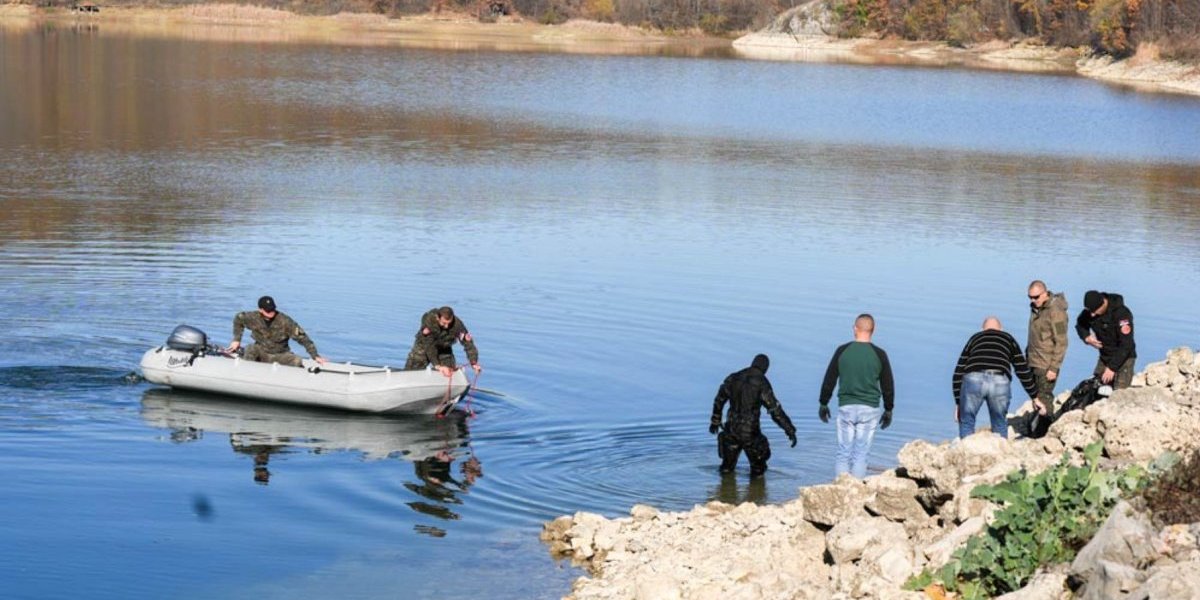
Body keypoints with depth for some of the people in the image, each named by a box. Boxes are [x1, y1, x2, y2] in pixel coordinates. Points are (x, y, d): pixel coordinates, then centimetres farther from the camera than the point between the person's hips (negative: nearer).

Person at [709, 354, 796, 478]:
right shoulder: (762, 383, -12)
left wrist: (715, 422, 29)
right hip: (750, 431, -5)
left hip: (731, 428, 5)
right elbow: (775, 409, -15)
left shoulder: (733, 378, 3)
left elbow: (719, 400, 15)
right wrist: (790, 431, -11)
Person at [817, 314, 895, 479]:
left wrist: (823, 404, 13)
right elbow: (888, 385, 3)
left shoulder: (842, 351, -1)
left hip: (846, 408, 0)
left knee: (843, 453, 6)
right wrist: (888, 410, 13)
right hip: (869, 409, 0)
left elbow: (829, 380, 3)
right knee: (860, 455, 3)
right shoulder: (879, 355, -3)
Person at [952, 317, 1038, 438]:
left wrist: (958, 402, 33)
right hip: (1000, 382, 0)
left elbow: (958, 373, 28)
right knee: (1000, 425, 23)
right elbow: (1023, 371, 31)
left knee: (966, 422, 19)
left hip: (973, 380, 0)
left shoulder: (974, 339, 33)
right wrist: (1035, 397, 39)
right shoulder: (1008, 339, 32)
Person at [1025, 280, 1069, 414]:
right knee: (1035, 396, 11)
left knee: (1044, 398, -7)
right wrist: (1027, 355, 20)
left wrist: (1054, 368, -19)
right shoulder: (1036, 308, 9)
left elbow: (1061, 343, -17)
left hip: (1046, 365, -8)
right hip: (1033, 362, 8)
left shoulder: (1056, 312, -17)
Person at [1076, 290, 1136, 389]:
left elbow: (1126, 345, -26)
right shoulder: (1089, 312, -8)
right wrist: (1086, 337, -9)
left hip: (1123, 358, -6)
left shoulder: (1121, 313, -26)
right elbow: (1080, 325, 14)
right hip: (1104, 357, 6)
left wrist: (1112, 367, -27)